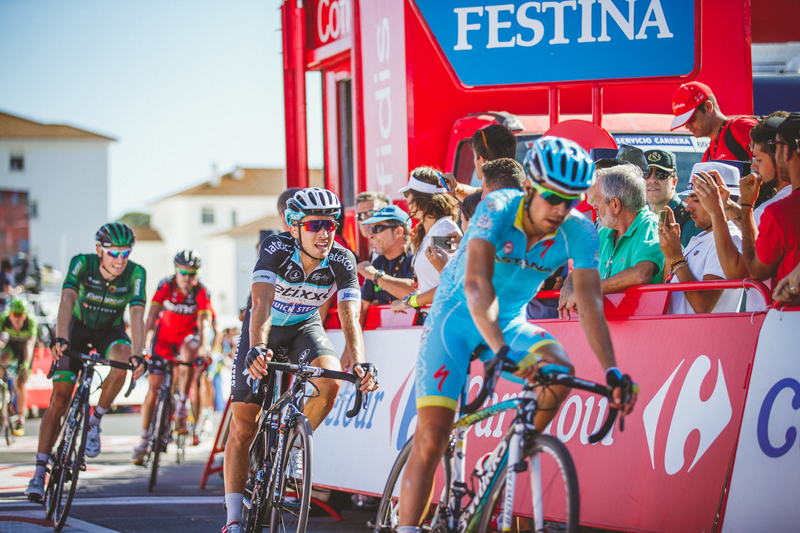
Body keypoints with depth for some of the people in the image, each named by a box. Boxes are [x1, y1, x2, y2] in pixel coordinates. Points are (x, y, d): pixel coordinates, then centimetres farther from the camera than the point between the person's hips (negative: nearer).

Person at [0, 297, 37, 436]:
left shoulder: (31, 321, -34)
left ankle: (21, 419, 6)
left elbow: (30, 344, -41)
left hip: (24, 349, -1)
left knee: (20, 385, -7)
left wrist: (26, 366, -52)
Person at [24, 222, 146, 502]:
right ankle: (40, 471, -4)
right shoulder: (82, 263, -26)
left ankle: (95, 420, -11)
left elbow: (137, 315, -32)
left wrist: (138, 355, -46)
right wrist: (60, 339, -54)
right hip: (78, 328, -1)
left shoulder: (135, 274, -23)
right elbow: (67, 300, -38)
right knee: (59, 400, -10)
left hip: (110, 331, 1)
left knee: (122, 359, -34)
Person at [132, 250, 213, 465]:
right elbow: (152, 316, -31)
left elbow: (205, 322, -34)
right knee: (154, 388, -6)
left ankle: (181, 407, -19)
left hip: (188, 335, -1)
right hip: (165, 334, 1)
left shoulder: (201, 292, -24)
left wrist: (204, 347, -52)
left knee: (188, 354, -37)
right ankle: (143, 442, 2)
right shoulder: (165, 286, -23)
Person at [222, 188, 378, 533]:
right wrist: (257, 348, -60)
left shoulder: (342, 261, -23)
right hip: (265, 330, -2)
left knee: (330, 382, -30)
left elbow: (350, 318, -31)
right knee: (243, 427, -6)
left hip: (305, 327, 2)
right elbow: (262, 303, -42)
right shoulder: (275, 249, -29)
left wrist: (359, 363, -49)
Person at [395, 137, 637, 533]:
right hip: (456, 318, -3)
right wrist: (501, 351, -51)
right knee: (431, 437, -15)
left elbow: (590, 302, -19)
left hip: (508, 322, 3)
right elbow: (476, 283, -38)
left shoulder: (580, 232, -15)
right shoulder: (498, 209, -27)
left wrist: (611, 370, -30)